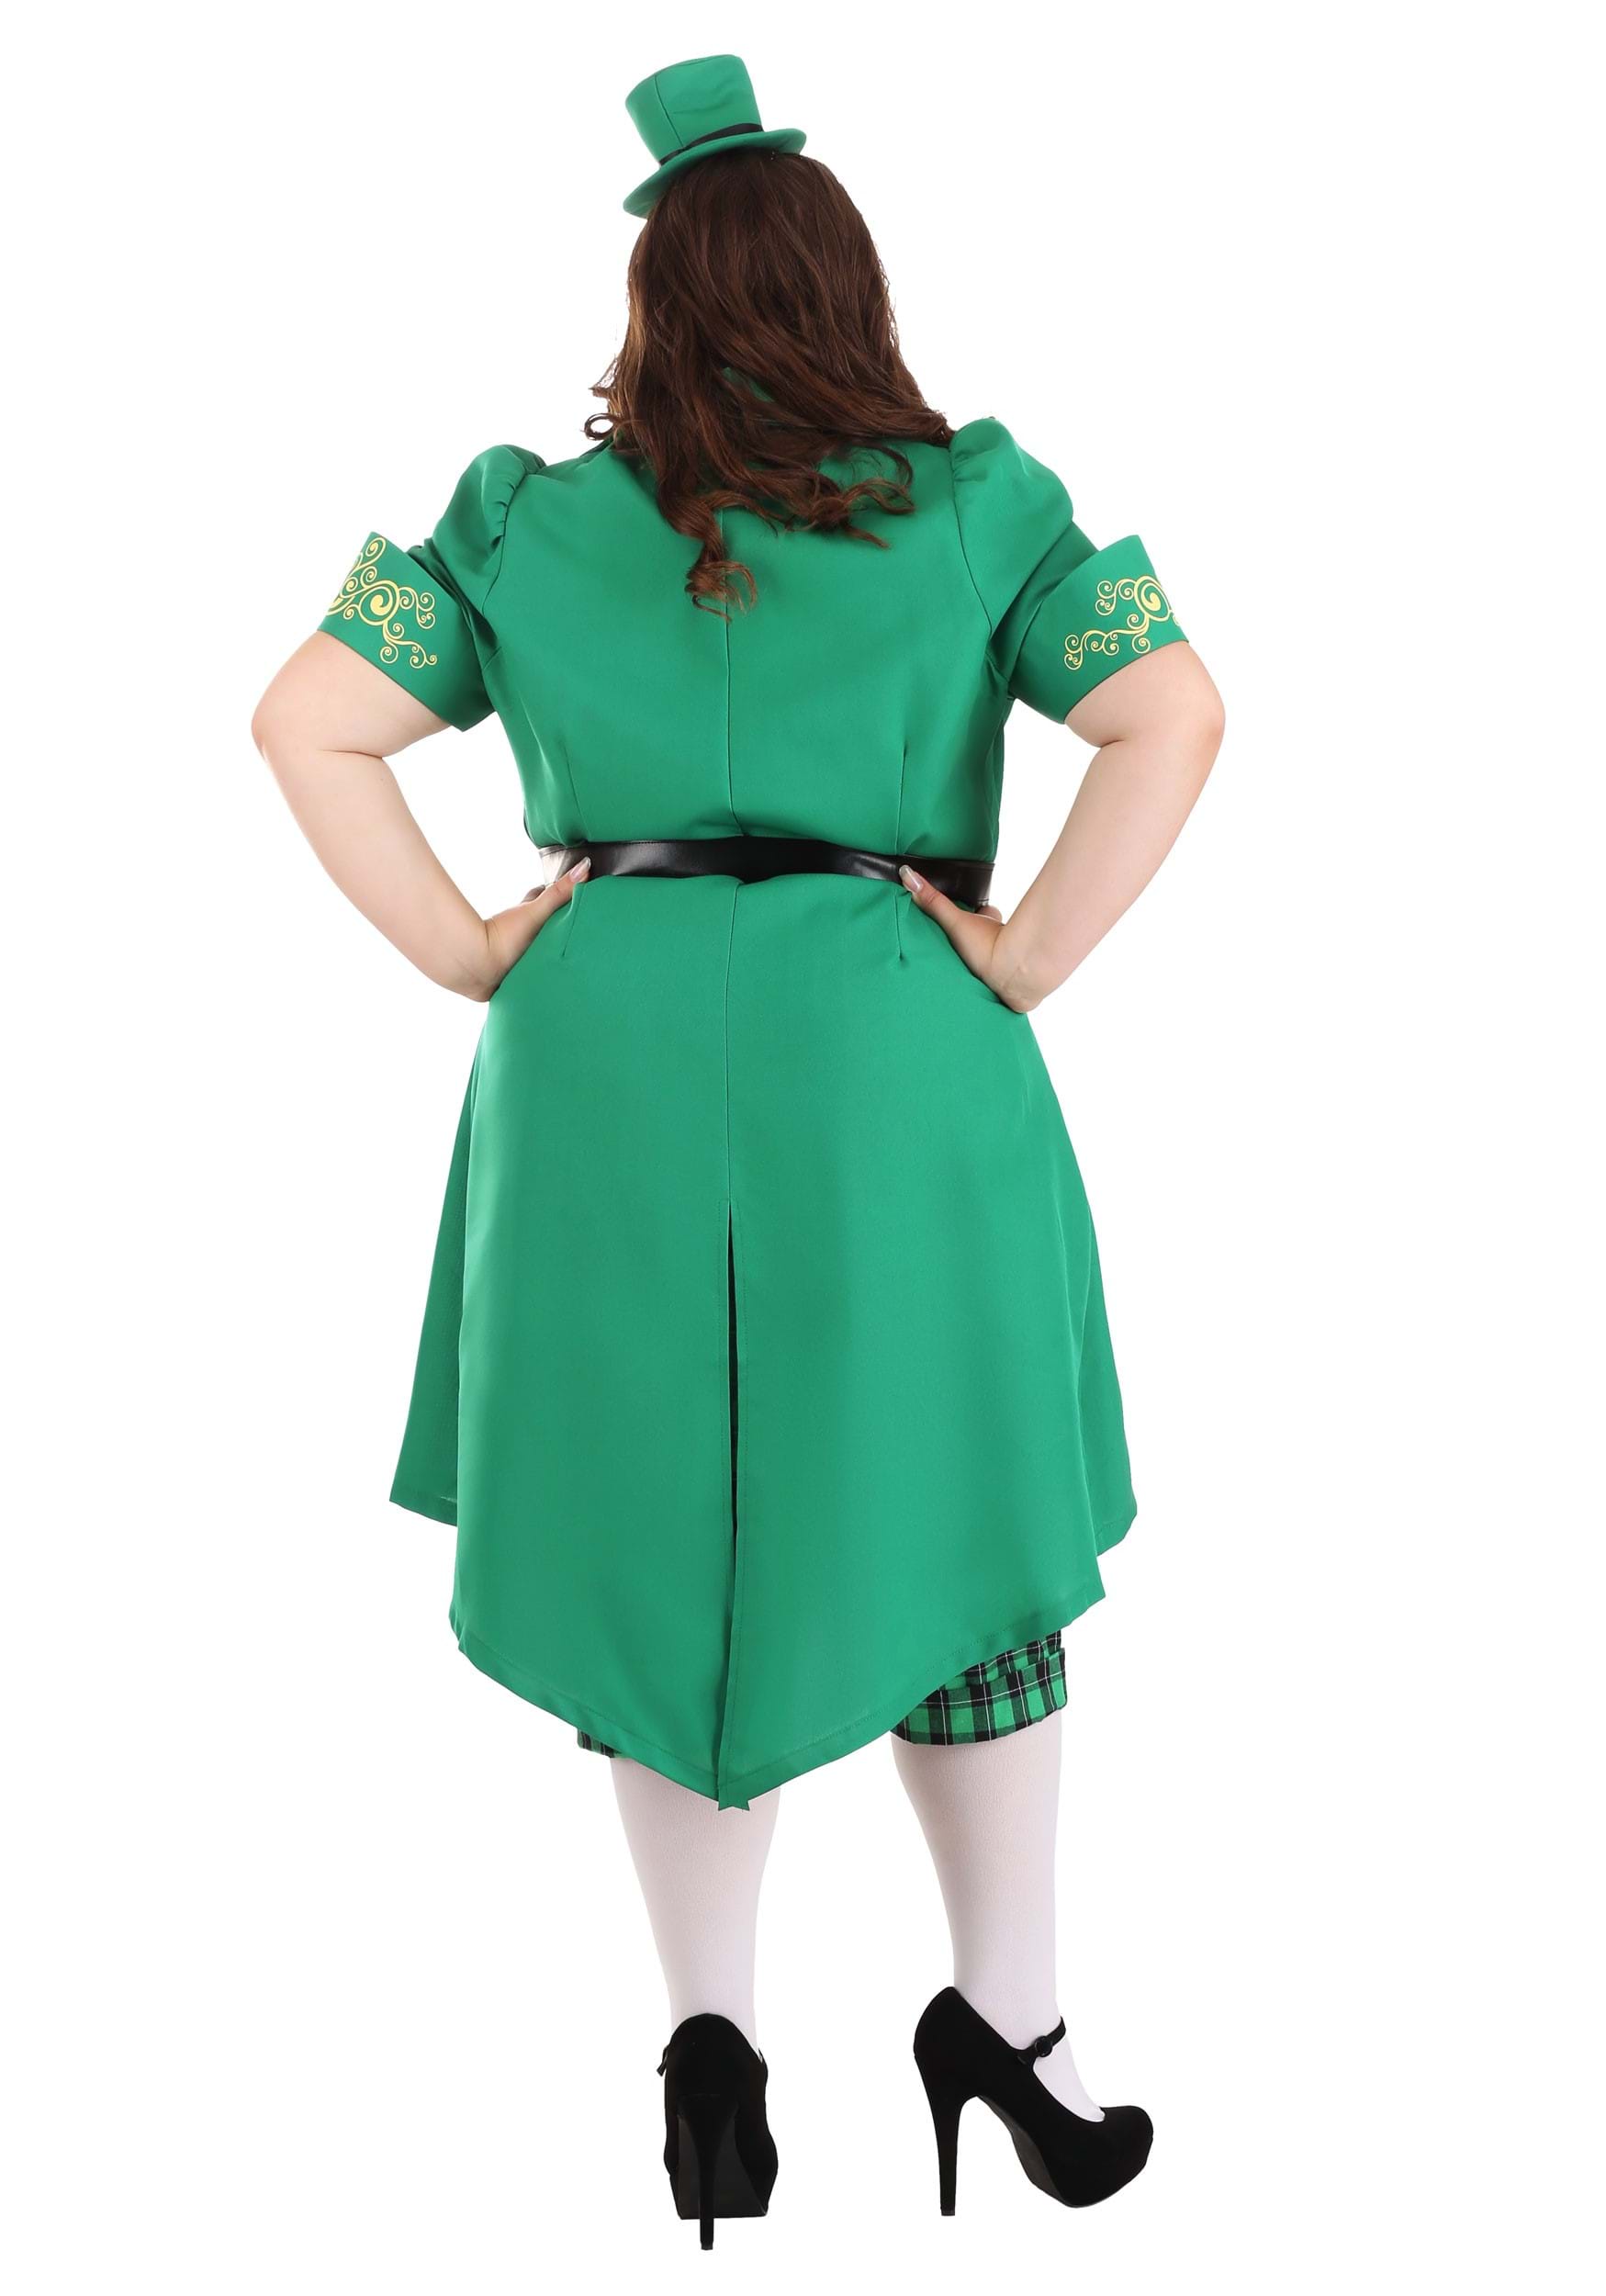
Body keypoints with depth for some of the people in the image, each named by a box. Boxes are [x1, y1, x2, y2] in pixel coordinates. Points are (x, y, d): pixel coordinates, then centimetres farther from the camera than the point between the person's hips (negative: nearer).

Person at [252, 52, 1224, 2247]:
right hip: (890, 1057, -1)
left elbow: (303, 722, 1)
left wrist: (468, 949, 3)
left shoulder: (532, 518, 6)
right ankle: (1007, 2015, 21)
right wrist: (1027, 958, -6)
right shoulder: (975, 503, 2)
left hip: (604, 1058, 2)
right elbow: (1175, 717, -10)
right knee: (953, 1529, 11)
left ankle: (709, 2032, 17)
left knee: (662, 1528, 13)